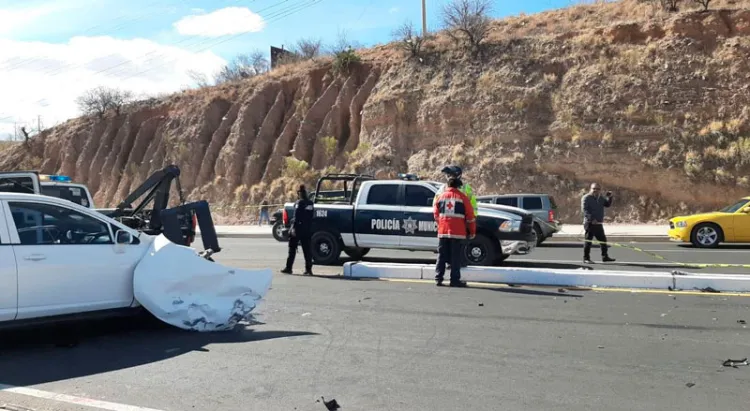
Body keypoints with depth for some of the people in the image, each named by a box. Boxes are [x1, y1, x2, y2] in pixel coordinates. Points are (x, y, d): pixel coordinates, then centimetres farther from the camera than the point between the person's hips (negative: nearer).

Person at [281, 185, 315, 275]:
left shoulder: (299, 203, -11)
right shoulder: (310, 203, 11)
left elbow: (297, 217, -18)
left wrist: (294, 228, -19)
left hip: (298, 228, -6)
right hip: (307, 230, 6)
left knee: (292, 248, 2)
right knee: (307, 249, 6)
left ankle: (288, 268, 4)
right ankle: (308, 269, 3)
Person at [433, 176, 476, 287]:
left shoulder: (441, 196, 9)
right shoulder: (462, 197, 0)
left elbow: (436, 213, 15)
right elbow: (470, 215, 1)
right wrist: (472, 231, 9)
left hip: (442, 231, 3)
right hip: (457, 232, -3)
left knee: (442, 255, 9)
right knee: (456, 256, 0)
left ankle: (438, 278, 8)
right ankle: (455, 280, -1)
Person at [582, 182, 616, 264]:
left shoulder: (601, 198, 15)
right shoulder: (586, 198, -7)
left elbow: (608, 204, 18)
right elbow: (584, 210, -16)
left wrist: (609, 197, 0)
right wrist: (591, 219, -25)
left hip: (599, 223, 7)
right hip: (590, 223, -7)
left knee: (603, 240, 12)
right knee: (588, 240, -4)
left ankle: (605, 256, 23)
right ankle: (586, 258, 1)